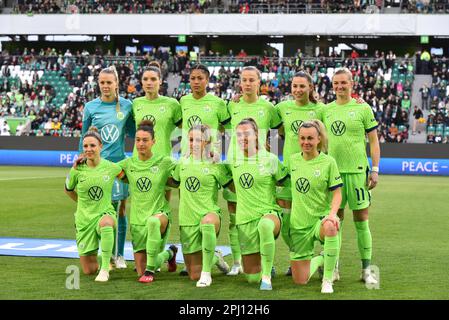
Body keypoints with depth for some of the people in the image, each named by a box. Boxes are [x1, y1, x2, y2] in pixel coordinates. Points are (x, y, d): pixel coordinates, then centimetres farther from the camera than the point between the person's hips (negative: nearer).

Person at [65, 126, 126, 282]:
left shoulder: (111, 167, -7)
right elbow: (68, 190, 14)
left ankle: (105, 269, -30)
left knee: (106, 223, -43)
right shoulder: (77, 170, -7)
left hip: (106, 213, -2)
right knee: (89, 271, 2)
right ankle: (105, 259, 39)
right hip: (84, 219, 2)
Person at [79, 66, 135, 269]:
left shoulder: (126, 105, 3)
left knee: (121, 209, 4)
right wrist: (82, 157, 7)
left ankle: (119, 255, 13)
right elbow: (84, 136, 9)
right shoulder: (91, 107, 1)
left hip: (119, 162, 1)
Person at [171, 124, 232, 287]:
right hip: (187, 220, 4)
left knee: (208, 221, -46)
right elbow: (175, 183, 25)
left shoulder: (215, 165, -2)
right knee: (194, 274, 4)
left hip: (209, 213, -4)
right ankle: (214, 257, 38)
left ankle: (206, 273, -34)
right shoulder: (183, 162, 9)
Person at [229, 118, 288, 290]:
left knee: (265, 225, -44)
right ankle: (265, 263, 40)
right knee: (252, 278, 4)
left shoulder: (270, 159, -3)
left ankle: (267, 276, -33)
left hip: (269, 212, -4)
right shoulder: (234, 160, 6)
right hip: (244, 219, 4)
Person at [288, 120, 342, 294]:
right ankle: (320, 259, 39)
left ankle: (327, 280, -25)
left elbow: (337, 193, -10)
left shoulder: (328, 162, -8)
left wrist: (332, 213, -25)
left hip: (321, 218, -4)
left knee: (330, 228, -44)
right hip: (298, 224, 4)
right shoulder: (293, 160, 4)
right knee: (300, 281, 4)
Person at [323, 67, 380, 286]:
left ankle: (366, 269, 7)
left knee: (361, 220, 0)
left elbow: (373, 141, 2)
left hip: (357, 170, -3)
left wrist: (375, 170, -5)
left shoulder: (363, 109, 0)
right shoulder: (326, 110, 10)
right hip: (333, 170, 3)